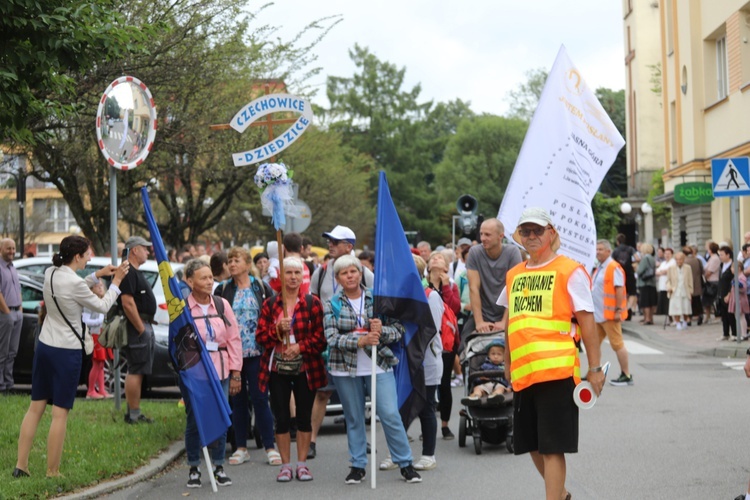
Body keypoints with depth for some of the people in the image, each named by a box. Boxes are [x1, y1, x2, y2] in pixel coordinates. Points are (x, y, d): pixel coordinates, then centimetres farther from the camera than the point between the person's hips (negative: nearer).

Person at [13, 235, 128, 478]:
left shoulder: (50, 273, 2)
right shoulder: (75, 283, -20)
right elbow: (102, 306, -6)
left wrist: (96, 276, 16)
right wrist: (116, 282, 5)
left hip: (44, 347, 8)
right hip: (67, 352, -8)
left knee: (36, 408, 12)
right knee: (60, 413, -2)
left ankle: (21, 465, 13)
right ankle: (52, 473, 2)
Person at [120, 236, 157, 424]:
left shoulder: (136, 272, 19)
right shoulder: (128, 273, -15)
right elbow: (127, 303, -23)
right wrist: (141, 329, -21)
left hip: (144, 325, 11)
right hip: (137, 325, -11)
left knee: (136, 371, 13)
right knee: (136, 371, -9)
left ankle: (133, 413, 19)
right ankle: (134, 414, -6)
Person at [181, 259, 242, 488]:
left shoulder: (222, 305, 5)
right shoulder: (182, 308, -5)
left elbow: (234, 339, 7)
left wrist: (235, 373, 4)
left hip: (220, 371, 3)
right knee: (194, 420, 2)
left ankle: (219, 467, 16)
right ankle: (193, 469, 15)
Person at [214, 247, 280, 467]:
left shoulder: (262, 288, 4)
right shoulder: (223, 290, 6)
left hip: (256, 352, -2)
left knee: (260, 399, -2)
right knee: (237, 399, 7)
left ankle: (270, 447, 4)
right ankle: (241, 447, 16)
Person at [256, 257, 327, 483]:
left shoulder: (312, 303, 1)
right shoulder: (270, 304, 6)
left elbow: (321, 337, -2)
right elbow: (261, 337, 3)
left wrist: (300, 346, -15)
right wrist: (278, 329, -14)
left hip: (305, 368, -1)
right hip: (277, 368, 1)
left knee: (304, 417, 5)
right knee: (281, 418, 3)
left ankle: (302, 464, 14)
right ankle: (285, 465, 12)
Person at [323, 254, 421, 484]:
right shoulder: (332, 305, 3)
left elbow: (398, 330, 3)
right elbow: (332, 337, -10)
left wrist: (381, 330, -19)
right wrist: (360, 340, -24)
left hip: (379, 365, -1)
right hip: (346, 368, 1)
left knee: (390, 415, -6)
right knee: (354, 419, 8)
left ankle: (405, 463, 4)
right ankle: (357, 466, 19)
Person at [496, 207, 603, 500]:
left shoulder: (570, 271, -3)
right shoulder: (514, 275, 14)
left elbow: (586, 321, -4)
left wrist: (595, 368, -7)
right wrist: (508, 365, 23)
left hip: (556, 371, -6)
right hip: (523, 373, 7)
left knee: (552, 448, -6)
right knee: (532, 444, 15)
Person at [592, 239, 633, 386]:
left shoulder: (613, 267, -13)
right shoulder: (600, 268, 17)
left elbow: (619, 289, -19)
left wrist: (618, 310, -22)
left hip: (609, 314, -10)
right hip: (598, 314, 10)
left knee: (617, 344, -6)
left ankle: (626, 376, -1)